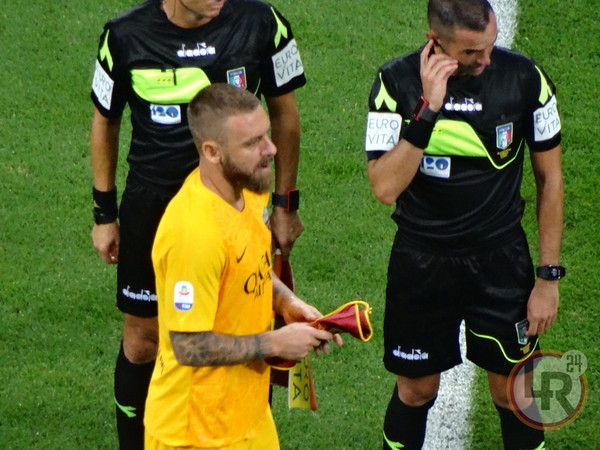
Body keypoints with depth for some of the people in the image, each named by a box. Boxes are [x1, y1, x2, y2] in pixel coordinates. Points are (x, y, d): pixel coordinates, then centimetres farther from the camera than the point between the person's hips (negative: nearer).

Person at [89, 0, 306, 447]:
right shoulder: (126, 36, -10)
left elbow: (284, 113, 2)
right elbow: (105, 121, 5)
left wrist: (286, 204, 5)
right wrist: (104, 212, 8)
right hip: (151, 206, 0)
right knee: (142, 338, 9)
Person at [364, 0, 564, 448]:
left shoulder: (524, 77, -13)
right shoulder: (397, 82, -15)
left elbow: (550, 177, -1)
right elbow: (385, 188, -24)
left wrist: (549, 276, -1)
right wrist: (428, 108, -32)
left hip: (501, 260, 0)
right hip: (421, 261, 0)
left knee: (514, 391, 7)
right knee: (416, 390, 12)